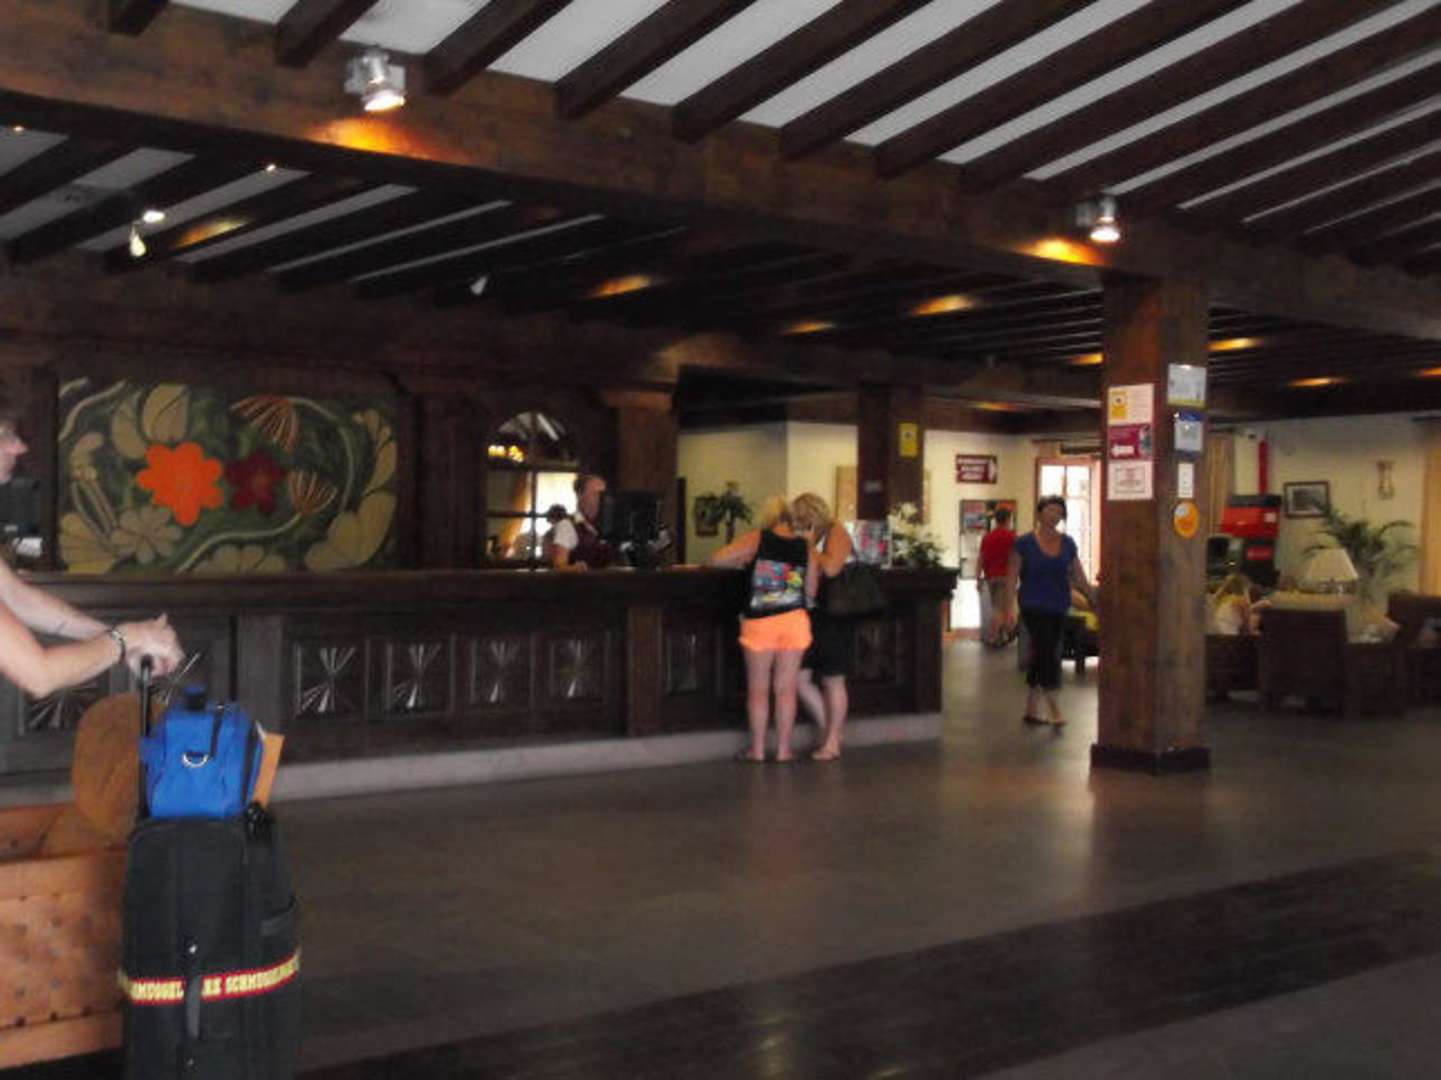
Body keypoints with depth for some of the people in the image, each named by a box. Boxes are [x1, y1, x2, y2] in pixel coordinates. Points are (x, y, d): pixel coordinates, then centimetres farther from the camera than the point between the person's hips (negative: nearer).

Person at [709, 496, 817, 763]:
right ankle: (783, 750, 12)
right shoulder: (806, 547, 1)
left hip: (759, 622, -2)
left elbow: (716, 559, -8)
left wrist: (741, 560, 10)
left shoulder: (757, 539, -6)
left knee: (758, 689, 9)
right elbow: (810, 591, 6)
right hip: (795, 621, 2)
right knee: (786, 688, 8)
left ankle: (757, 750, 13)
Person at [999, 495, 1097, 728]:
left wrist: (1095, 599, 6)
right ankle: (1054, 709, -12)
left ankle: (1031, 710, 20)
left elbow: (1079, 577, 12)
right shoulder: (1024, 543, -4)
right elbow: (1012, 577, -4)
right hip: (1034, 606, -5)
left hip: (1058, 608, 5)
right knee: (1047, 653, -14)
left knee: (1040, 656, 11)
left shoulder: (1067, 544, 8)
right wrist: (1010, 608, -12)